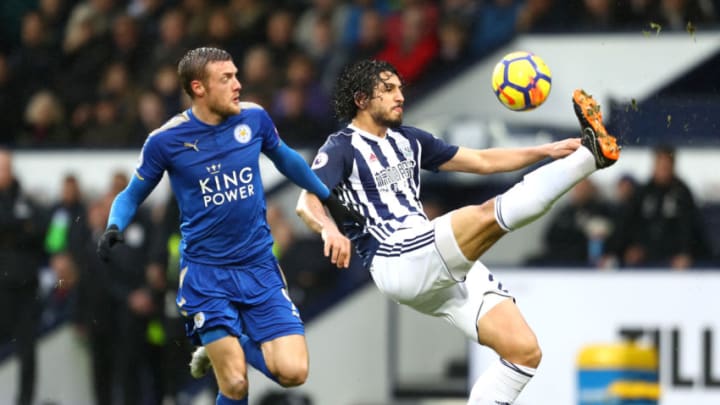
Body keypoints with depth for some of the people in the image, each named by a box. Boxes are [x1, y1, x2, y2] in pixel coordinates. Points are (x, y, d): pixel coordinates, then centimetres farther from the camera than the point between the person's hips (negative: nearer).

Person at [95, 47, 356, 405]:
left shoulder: (253, 118, -3)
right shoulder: (166, 140, -11)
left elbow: (285, 159, 18)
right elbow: (132, 195, 3)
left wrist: (328, 197, 28)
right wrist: (114, 228, -17)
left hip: (260, 267, 3)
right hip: (205, 272, -3)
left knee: (292, 372, -9)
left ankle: (225, 349, 20)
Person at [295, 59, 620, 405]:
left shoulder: (407, 140, 23)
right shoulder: (341, 149, 2)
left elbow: (482, 162, 27)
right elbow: (307, 203, -16)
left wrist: (546, 151, 16)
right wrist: (329, 229, -39)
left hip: (445, 268, 8)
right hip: (397, 261, -8)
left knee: (524, 350, -6)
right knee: (490, 215, -29)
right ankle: (591, 153, -31)